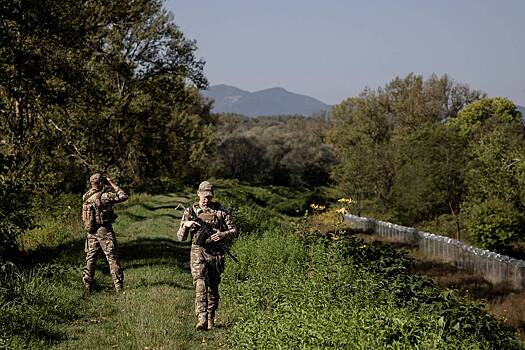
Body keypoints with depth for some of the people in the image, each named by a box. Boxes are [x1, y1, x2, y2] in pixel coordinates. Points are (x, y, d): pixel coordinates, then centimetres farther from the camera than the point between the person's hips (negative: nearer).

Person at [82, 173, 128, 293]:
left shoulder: (86, 197, 3)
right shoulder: (104, 196, -17)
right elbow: (123, 196, -12)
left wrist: (107, 187, 20)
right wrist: (113, 185, -4)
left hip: (91, 233, 6)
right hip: (104, 231, -6)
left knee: (90, 260, 13)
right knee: (113, 259, 2)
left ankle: (87, 287, 13)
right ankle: (118, 287, 2)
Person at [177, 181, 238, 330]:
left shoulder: (221, 211, 7)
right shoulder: (190, 212, 6)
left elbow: (234, 230, 7)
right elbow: (181, 237, 6)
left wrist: (222, 235, -13)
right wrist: (185, 225, -14)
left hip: (216, 254, 2)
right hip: (198, 253, -1)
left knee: (213, 288, 8)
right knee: (201, 285, -17)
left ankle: (211, 320, 20)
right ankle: (201, 319, -27)